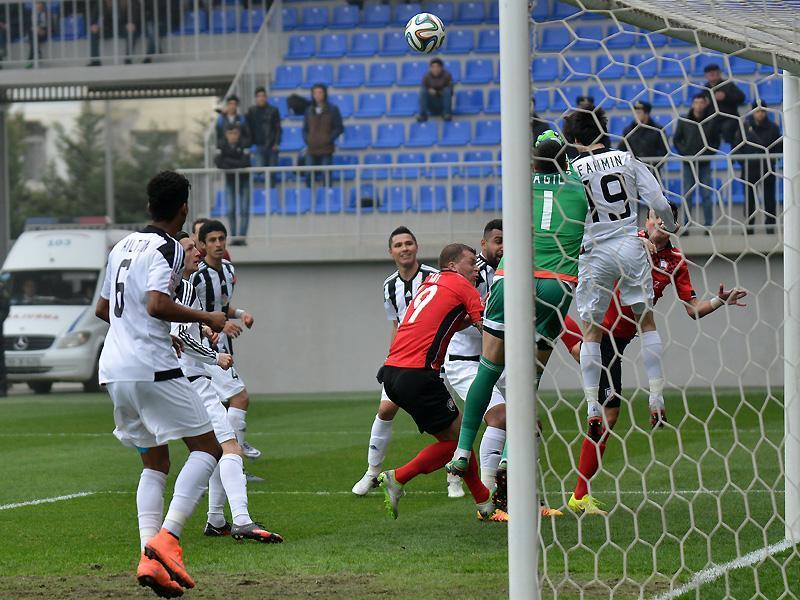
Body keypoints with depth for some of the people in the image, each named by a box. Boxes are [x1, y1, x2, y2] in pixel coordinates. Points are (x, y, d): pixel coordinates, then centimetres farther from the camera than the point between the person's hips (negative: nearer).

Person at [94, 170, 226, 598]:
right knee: (207, 449, -1)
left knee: (155, 462, 14)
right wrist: (206, 318, -10)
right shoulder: (167, 248, -8)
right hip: (152, 368, -8)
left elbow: (102, 309, 27)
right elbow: (157, 304, -23)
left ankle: (149, 557, -1)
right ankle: (167, 536, -18)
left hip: (114, 370, 8)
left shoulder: (123, 246, 17)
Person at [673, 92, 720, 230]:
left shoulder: (711, 122, 0)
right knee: (687, 195, 2)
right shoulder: (684, 121, 2)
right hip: (688, 162, 0)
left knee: (706, 195, 0)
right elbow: (676, 140, 7)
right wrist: (684, 153, -5)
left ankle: (708, 225, 3)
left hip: (705, 163, 0)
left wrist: (709, 153, -7)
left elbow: (716, 141, 6)